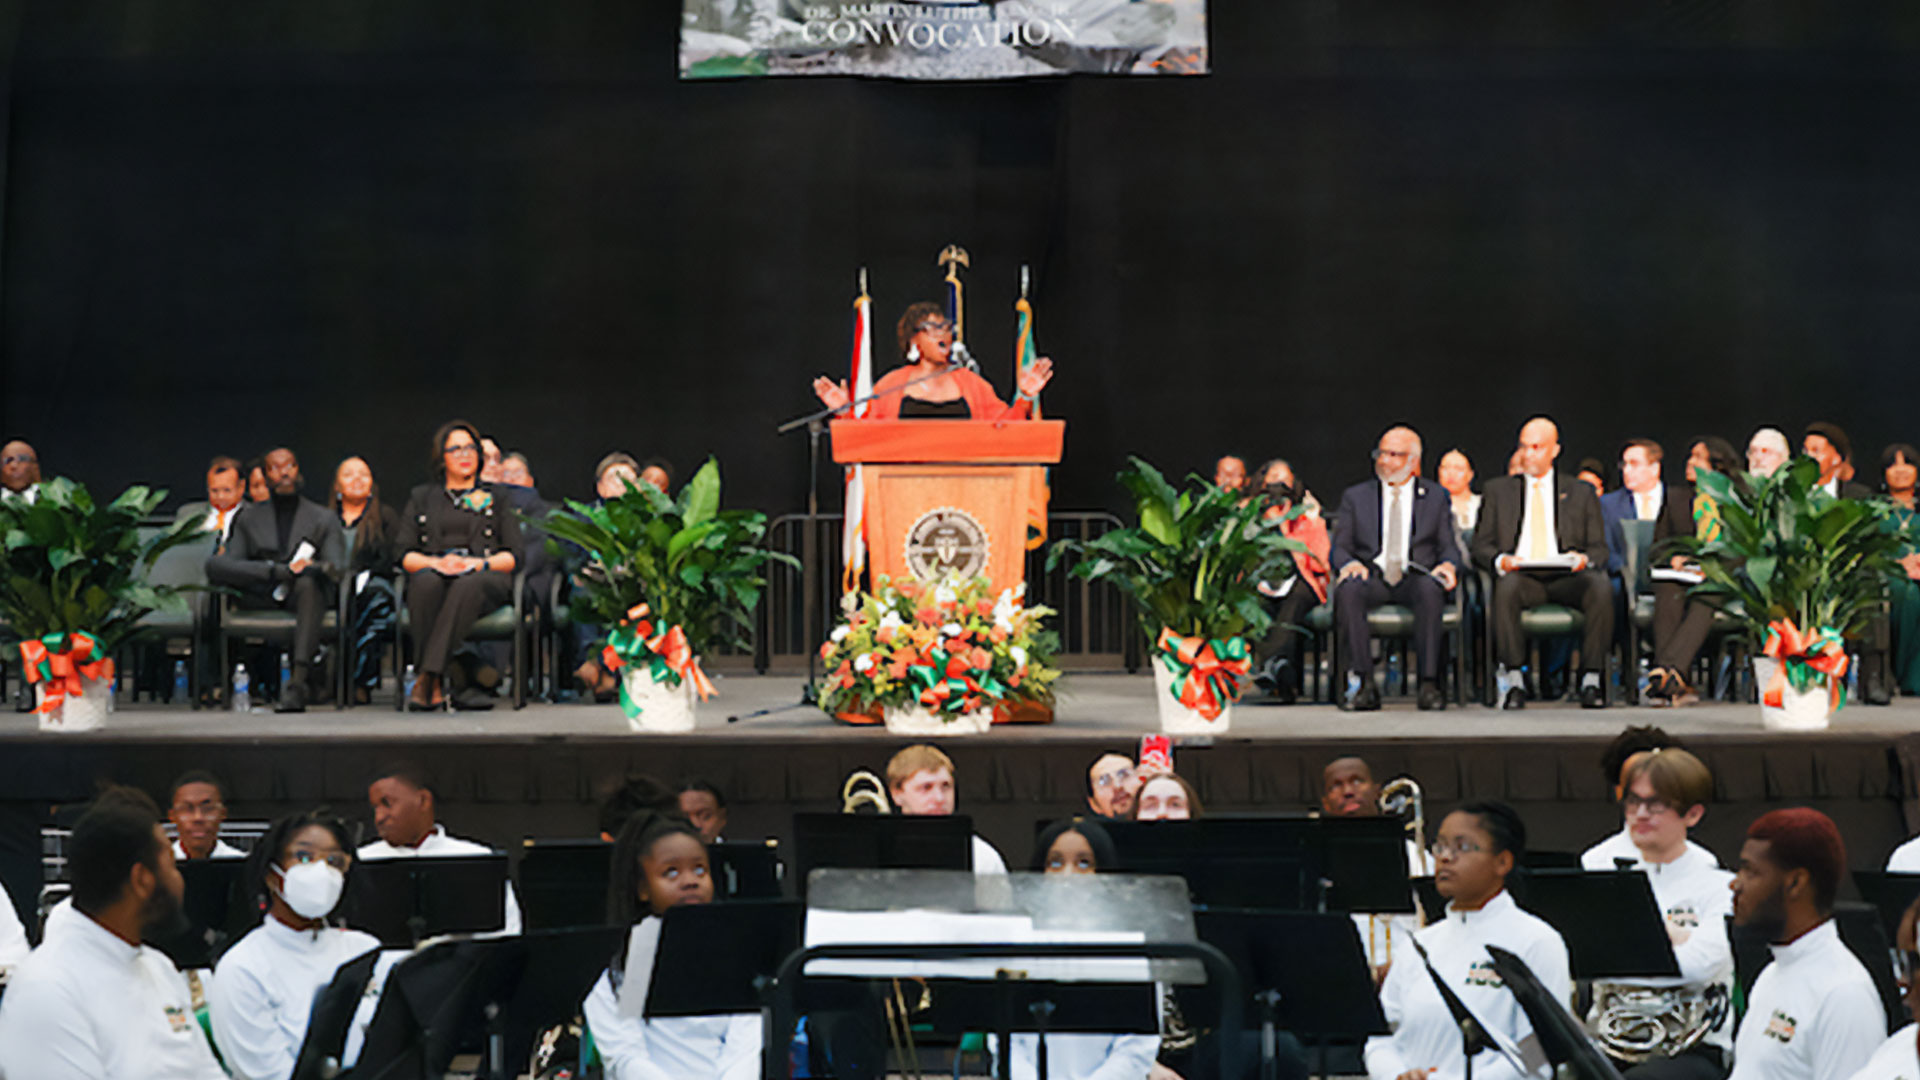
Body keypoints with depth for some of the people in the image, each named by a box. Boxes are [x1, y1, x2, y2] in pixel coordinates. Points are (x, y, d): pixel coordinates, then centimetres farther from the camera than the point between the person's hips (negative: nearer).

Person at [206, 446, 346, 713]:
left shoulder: (323, 519, 15)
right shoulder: (250, 519, 20)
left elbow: (335, 568, 0)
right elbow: (228, 565, 5)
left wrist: (311, 567, -26)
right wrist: (276, 570, -16)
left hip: (302, 592, -2)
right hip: (261, 596, 2)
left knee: (309, 583, -40)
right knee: (212, 563, -23)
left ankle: (298, 682, -49)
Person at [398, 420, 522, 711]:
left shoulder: (497, 497, 21)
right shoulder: (421, 497, 24)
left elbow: (514, 556, 11)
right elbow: (404, 555, 13)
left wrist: (480, 563, -9)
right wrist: (436, 562, -8)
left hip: (484, 580, -1)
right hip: (433, 573, 1)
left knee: (467, 585, -39)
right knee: (427, 581, -38)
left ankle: (428, 676, -48)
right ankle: (436, 686, -44)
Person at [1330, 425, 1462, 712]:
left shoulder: (1435, 497, 16)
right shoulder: (1355, 496, 16)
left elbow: (1448, 548, 12)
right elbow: (1340, 547, 10)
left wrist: (1448, 565, -13)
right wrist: (1350, 563, -13)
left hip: (1416, 578, -1)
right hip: (1372, 577, 1)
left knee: (1430, 588, -37)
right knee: (1347, 590, -35)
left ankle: (1429, 682, -34)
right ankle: (1363, 683, -33)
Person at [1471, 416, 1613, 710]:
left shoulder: (1581, 493, 19)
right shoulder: (1498, 490, 18)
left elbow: (1599, 548, 14)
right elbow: (1481, 545, 11)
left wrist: (1585, 559, -11)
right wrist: (1500, 560, -12)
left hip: (1566, 577, 1)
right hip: (1520, 576, -1)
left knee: (1601, 586, -33)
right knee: (1506, 587, -37)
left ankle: (1591, 680, -28)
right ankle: (1512, 681, -31)